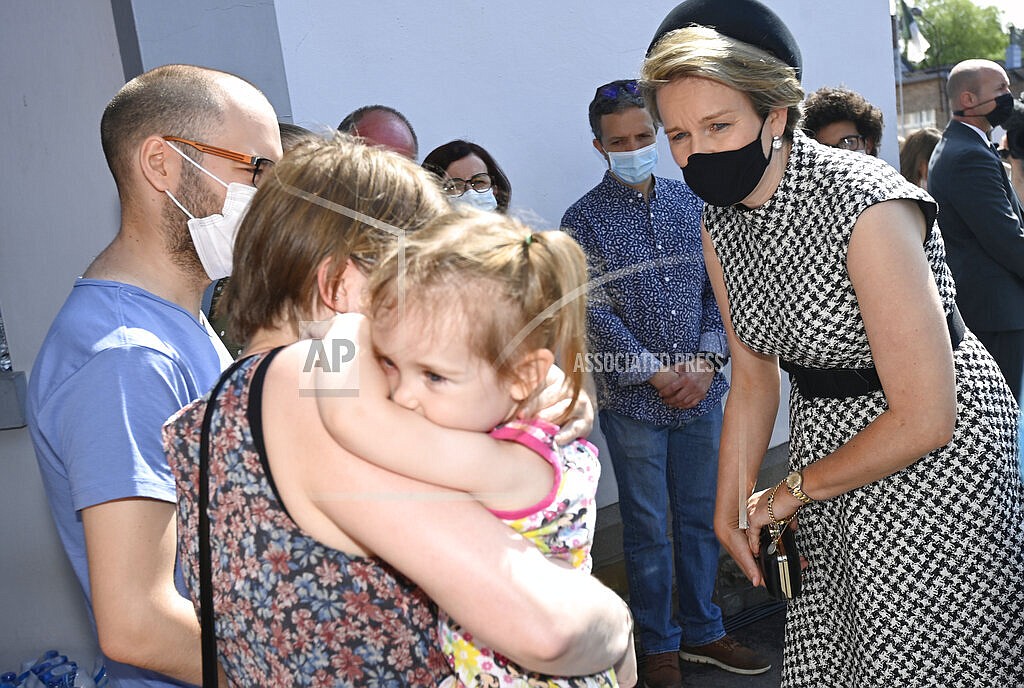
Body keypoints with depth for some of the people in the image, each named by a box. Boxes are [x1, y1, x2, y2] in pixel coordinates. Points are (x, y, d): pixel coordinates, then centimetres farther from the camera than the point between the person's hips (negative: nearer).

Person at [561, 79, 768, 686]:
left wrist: (707, 361, -8)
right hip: (632, 400, -3)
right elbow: (594, 313, -11)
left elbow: (719, 288, 6)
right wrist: (657, 374, -15)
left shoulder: (691, 202, 6)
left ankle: (703, 631, 32)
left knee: (702, 519, 14)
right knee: (648, 531, 7)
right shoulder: (584, 220, -5)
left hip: (701, 393, 4)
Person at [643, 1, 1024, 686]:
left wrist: (791, 491, -15)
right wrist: (731, 504, -1)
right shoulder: (720, 221, -5)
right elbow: (754, 378, 4)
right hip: (827, 435, 7)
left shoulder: (867, 205, -29)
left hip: (934, 455, -6)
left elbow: (926, 419, -28)